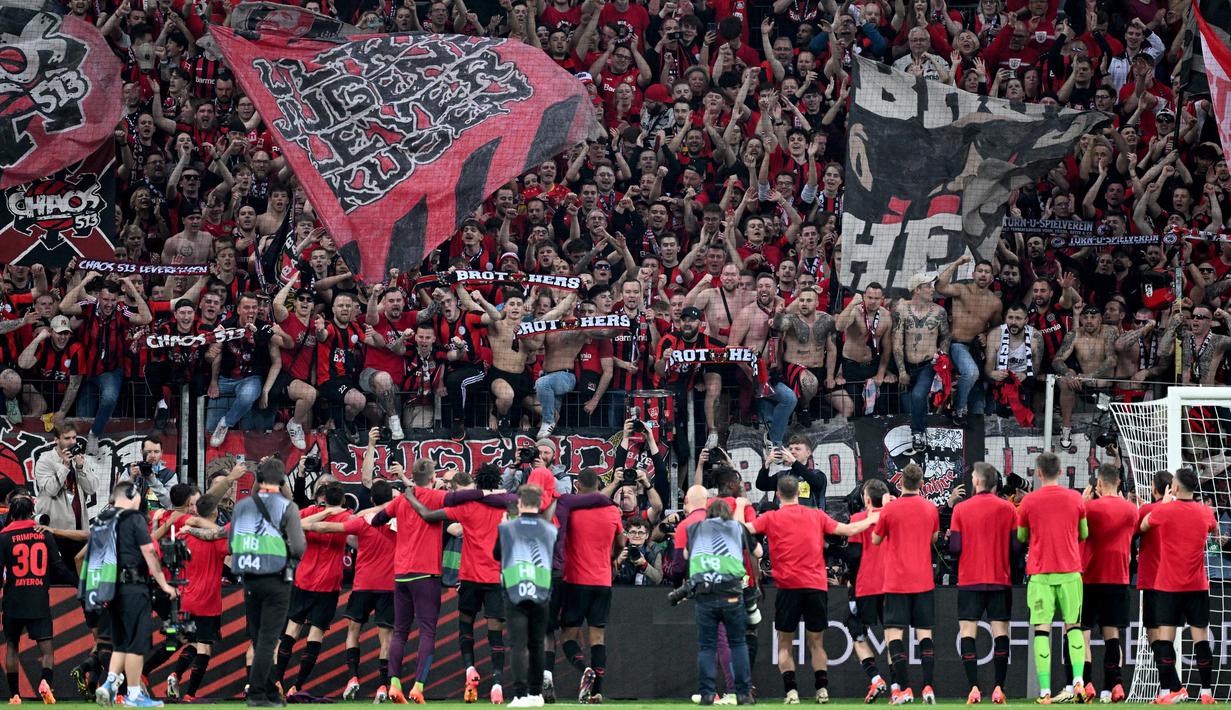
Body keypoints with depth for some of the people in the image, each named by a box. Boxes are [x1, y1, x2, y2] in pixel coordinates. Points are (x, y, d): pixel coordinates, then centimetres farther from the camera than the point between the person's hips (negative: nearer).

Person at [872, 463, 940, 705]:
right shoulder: (930, 508, 3)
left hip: (896, 583, -3)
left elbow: (875, 540, 8)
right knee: (925, 634, 5)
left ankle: (904, 688, -11)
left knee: (894, 635, -2)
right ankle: (928, 687, -4)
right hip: (924, 582, 3)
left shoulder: (889, 509, -7)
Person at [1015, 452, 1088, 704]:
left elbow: (1021, 537, 10)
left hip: (1039, 573, -1)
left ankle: (1044, 691, -9)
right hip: (1070, 571, 1)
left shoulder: (1029, 501, 0)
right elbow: (1083, 534, 14)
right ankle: (1078, 681, -6)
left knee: (1041, 629, -2)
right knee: (1073, 625, 10)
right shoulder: (1075, 498, 3)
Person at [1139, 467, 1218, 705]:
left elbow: (1143, 526, 11)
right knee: (1201, 638, 4)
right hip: (1198, 585, 3)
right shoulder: (1206, 512, 1)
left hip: (1168, 586, -3)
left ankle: (1171, 690, -10)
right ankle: (1207, 692, 2)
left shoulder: (1163, 511, -9)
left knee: (1164, 638, -1)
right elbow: (1215, 530, 24)